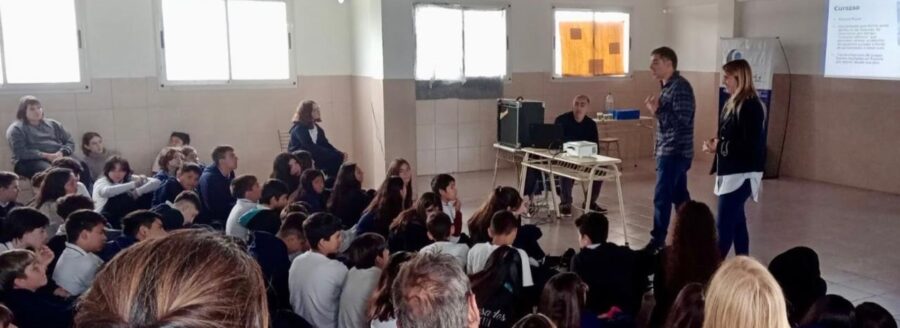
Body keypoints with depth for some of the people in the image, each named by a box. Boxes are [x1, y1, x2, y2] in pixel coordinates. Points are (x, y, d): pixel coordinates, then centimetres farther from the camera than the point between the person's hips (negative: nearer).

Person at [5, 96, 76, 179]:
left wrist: (62, 152, -7)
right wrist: (46, 156, -15)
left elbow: (70, 142, 17)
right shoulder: (16, 129, 9)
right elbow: (20, 152, -5)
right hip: (33, 160, -4)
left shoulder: (53, 124, 24)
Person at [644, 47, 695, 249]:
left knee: (662, 198, -8)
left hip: (675, 152, -10)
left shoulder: (680, 87, -16)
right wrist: (655, 110, 8)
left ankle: (658, 241, -2)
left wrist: (657, 111, -21)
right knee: (679, 197, 14)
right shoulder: (667, 86, 15)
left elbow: (682, 120, -23)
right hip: (668, 152, 10)